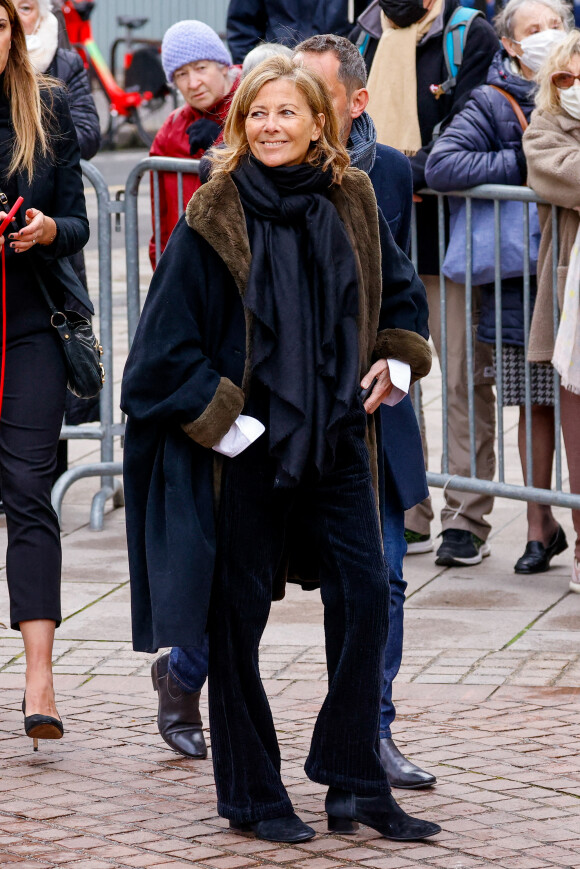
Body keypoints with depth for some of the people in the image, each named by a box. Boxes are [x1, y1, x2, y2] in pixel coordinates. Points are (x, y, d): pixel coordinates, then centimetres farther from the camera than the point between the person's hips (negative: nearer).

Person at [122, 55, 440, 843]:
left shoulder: (351, 203, 4)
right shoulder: (214, 219, -9)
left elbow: (401, 290, 21)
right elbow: (168, 338, -9)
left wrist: (394, 359, 6)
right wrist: (222, 419, -13)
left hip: (336, 435, 4)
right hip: (245, 442, -4)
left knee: (366, 594, -2)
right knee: (239, 615, 3)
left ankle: (355, 784, 9)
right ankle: (252, 796, 15)